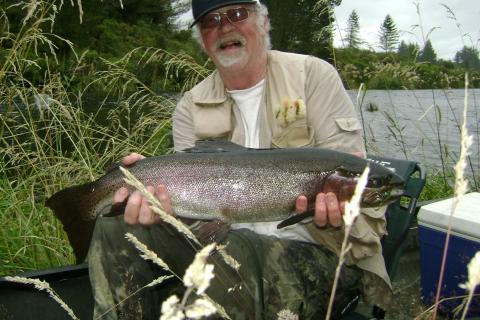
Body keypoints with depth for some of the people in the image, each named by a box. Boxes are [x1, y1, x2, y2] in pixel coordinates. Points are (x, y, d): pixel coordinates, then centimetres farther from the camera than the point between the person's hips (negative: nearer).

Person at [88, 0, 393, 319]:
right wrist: (163, 197, -27)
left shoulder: (314, 75, 1)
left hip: (312, 247, -3)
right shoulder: (191, 108, 8)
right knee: (115, 226, -13)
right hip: (229, 240, 4)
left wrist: (330, 206, -29)